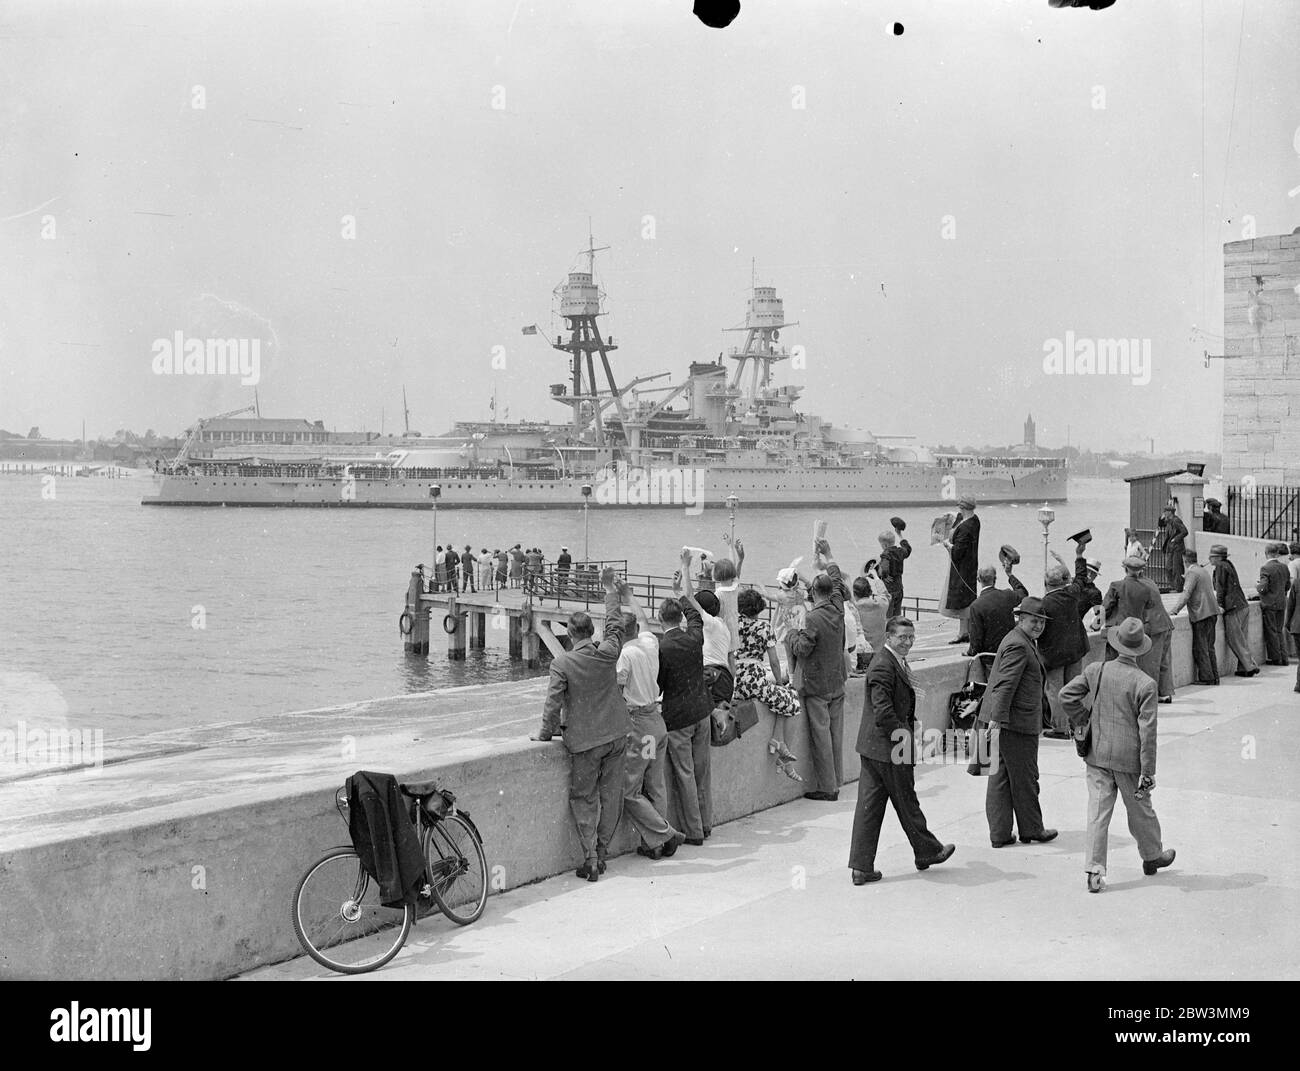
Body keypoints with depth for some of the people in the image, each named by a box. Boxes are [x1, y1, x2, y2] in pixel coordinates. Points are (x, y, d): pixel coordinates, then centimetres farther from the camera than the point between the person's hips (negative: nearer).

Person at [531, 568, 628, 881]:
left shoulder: (562, 663, -14)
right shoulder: (608, 653, -4)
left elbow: (553, 703, -13)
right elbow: (615, 624, 14)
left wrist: (545, 734, 2)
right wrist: (610, 591, 27)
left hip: (584, 740, -4)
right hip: (616, 735, 4)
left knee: (583, 798, 6)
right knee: (610, 796, 11)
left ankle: (590, 858, -2)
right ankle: (601, 854, 16)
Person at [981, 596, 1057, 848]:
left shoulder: (1026, 642, 17)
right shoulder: (1018, 645, -17)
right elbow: (1005, 685, -24)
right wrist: (997, 720, -28)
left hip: (1005, 720, 10)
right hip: (1016, 723, -10)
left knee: (1000, 777, 10)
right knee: (1025, 778, 4)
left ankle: (999, 833, 15)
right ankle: (1031, 830, 18)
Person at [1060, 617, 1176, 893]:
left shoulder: (1096, 671, -5)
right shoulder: (1145, 684, -14)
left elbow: (1067, 694, -2)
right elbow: (1147, 731, -13)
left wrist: (1081, 722, 14)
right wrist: (1147, 772, -8)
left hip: (1097, 754, 2)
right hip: (1129, 757, -2)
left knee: (1098, 811, 4)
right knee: (1140, 809, 17)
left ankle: (1094, 870, -1)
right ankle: (1152, 855, 39)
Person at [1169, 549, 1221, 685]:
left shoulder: (1192, 573, -10)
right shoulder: (1204, 570, 17)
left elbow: (1186, 594, -18)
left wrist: (1175, 610, -20)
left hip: (1201, 614, -9)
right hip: (1212, 612, 9)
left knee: (1200, 648, -3)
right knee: (1209, 647, 14)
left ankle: (1206, 677, -3)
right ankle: (1214, 676, 16)